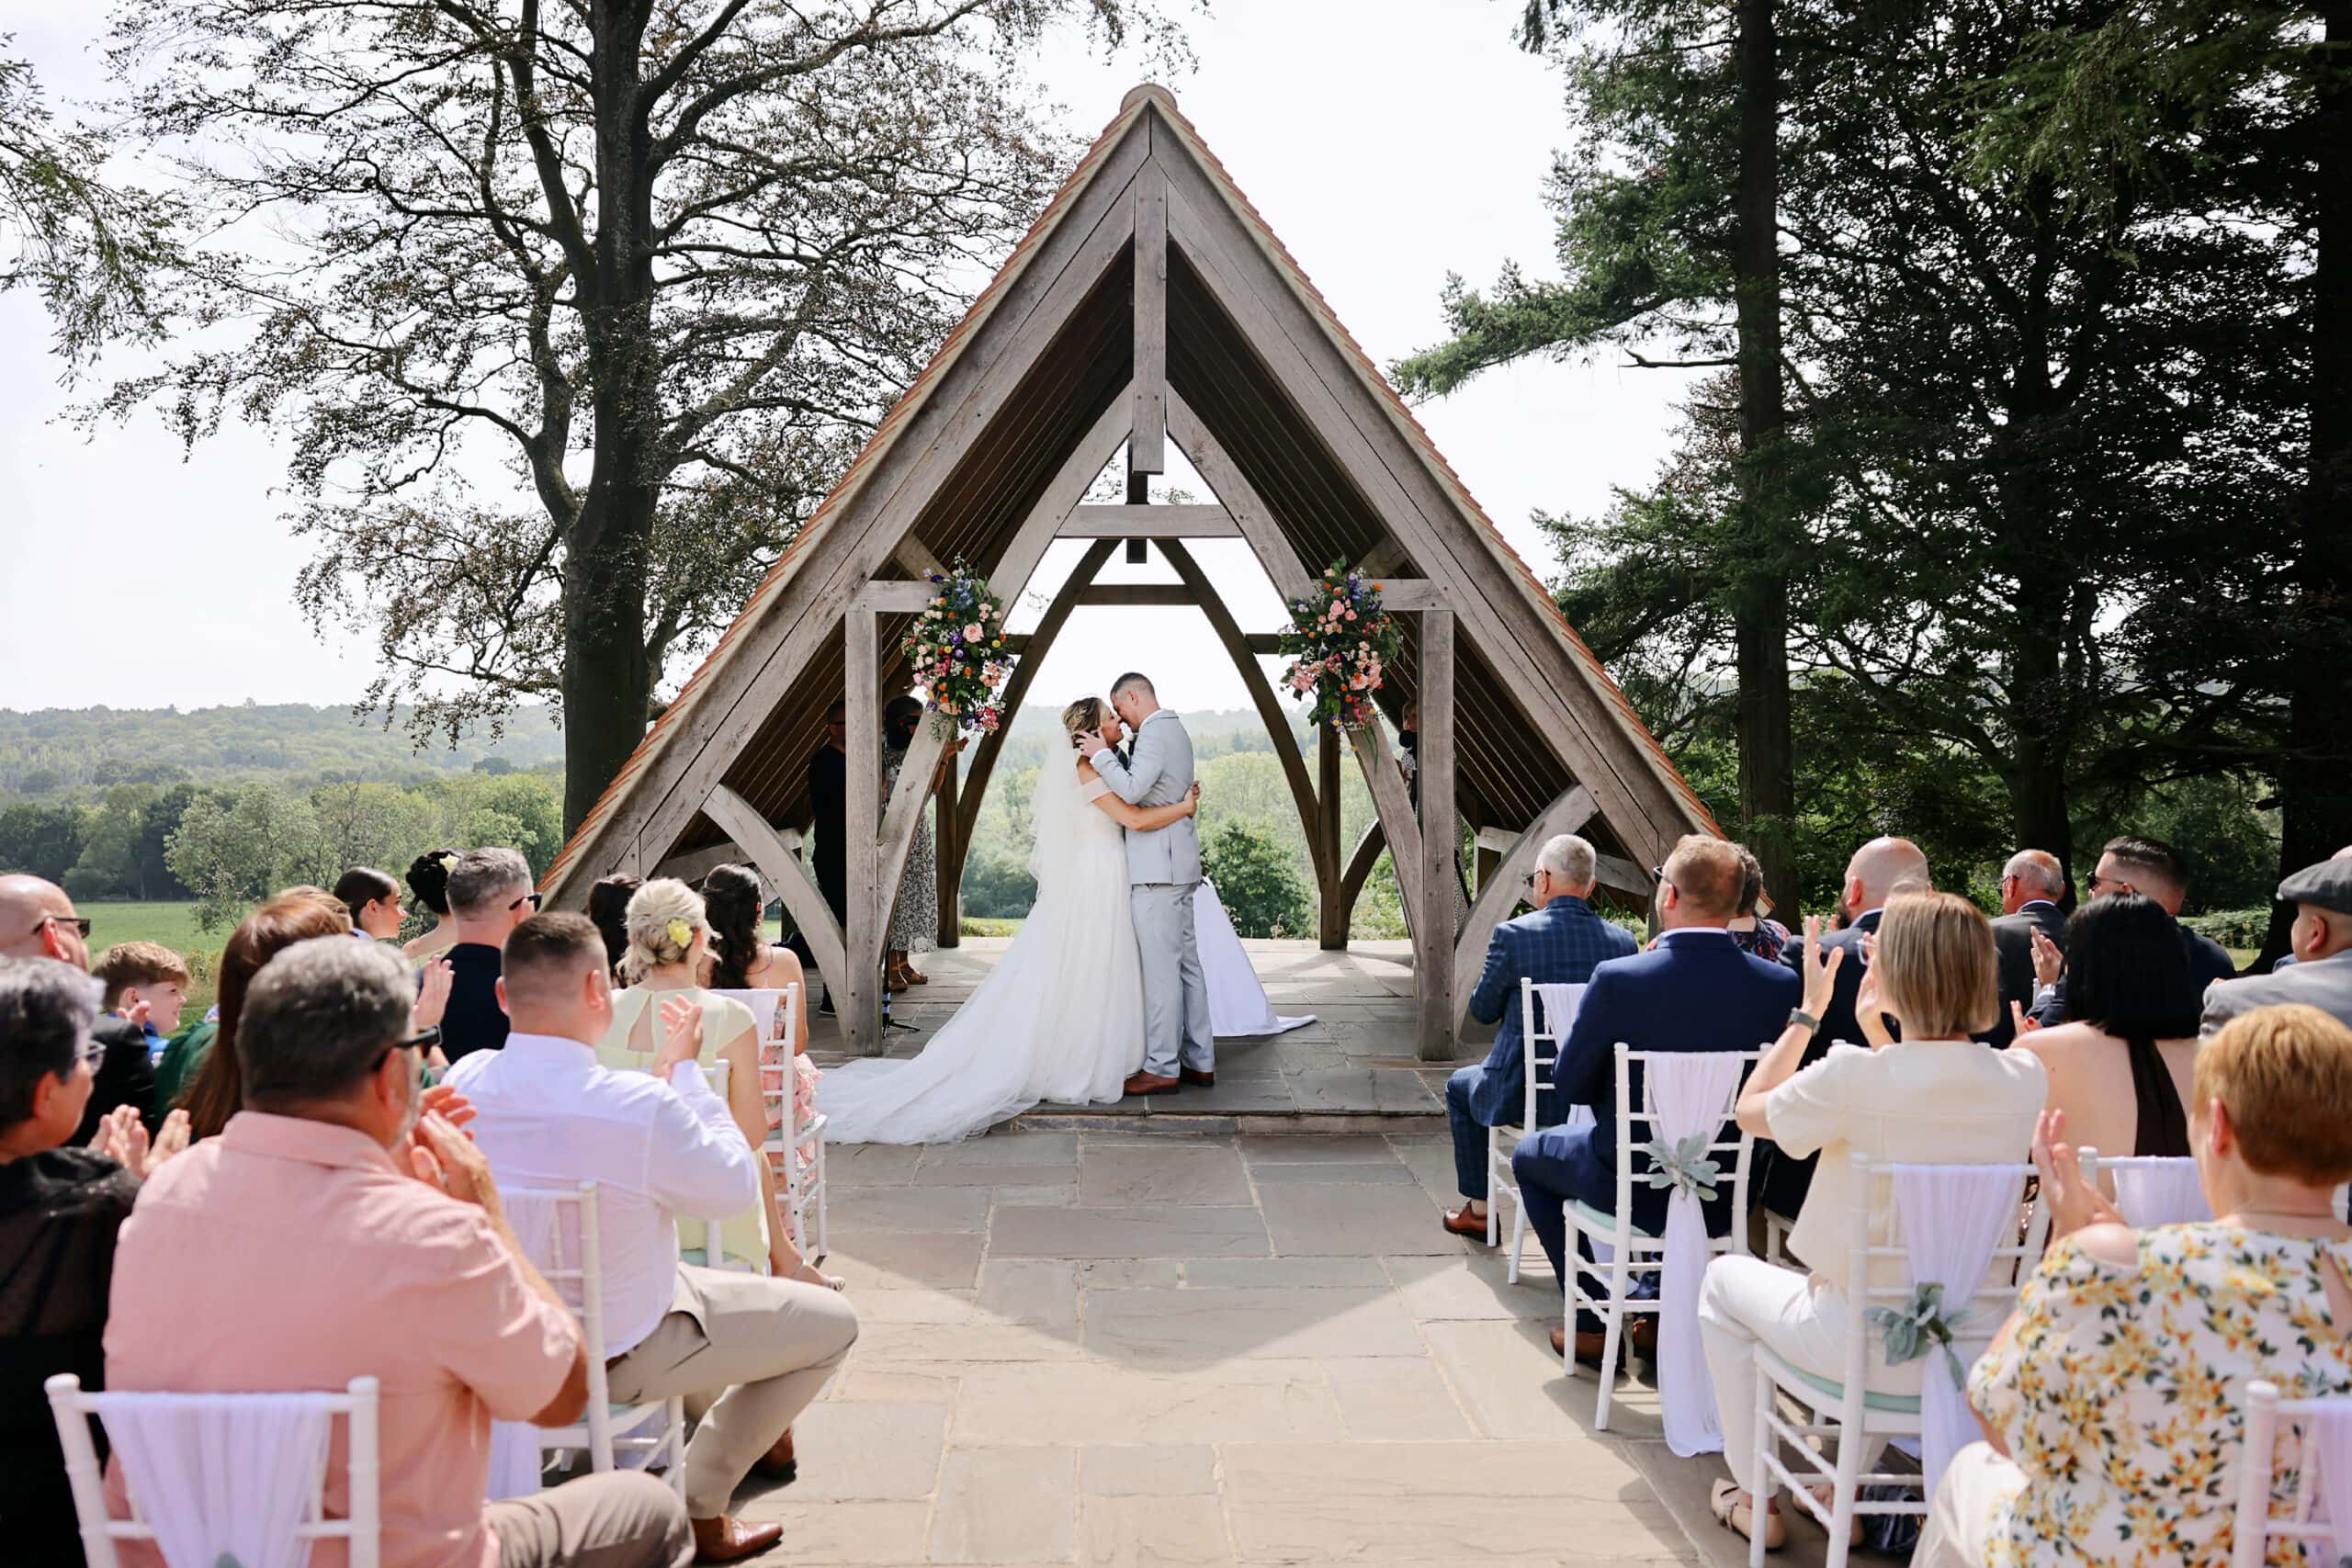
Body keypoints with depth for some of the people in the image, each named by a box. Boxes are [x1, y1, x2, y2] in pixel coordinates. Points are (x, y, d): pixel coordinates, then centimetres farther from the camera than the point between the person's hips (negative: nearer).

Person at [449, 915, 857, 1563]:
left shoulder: (464, 1081, -12)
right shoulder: (639, 1107, -32)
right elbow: (734, 1185, -14)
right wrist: (686, 1067, -8)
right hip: (612, 1356, -7)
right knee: (831, 1321, 6)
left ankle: (752, 1433, 46)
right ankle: (698, 1507, 12)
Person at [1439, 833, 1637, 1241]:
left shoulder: (1512, 935, -17)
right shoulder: (1622, 941, -5)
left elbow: (1482, 1011, -5)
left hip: (1523, 1095, -4)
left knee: (1460, 1085, 29)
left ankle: (1478, 1209, 33)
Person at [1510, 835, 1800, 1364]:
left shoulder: (1618, 980, -24)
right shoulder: (1781, 985, -15)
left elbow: (1570, 1086, -12)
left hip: (1634, 1188, -4)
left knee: (1530, 1155, 26)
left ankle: (1592, 1323, 24)